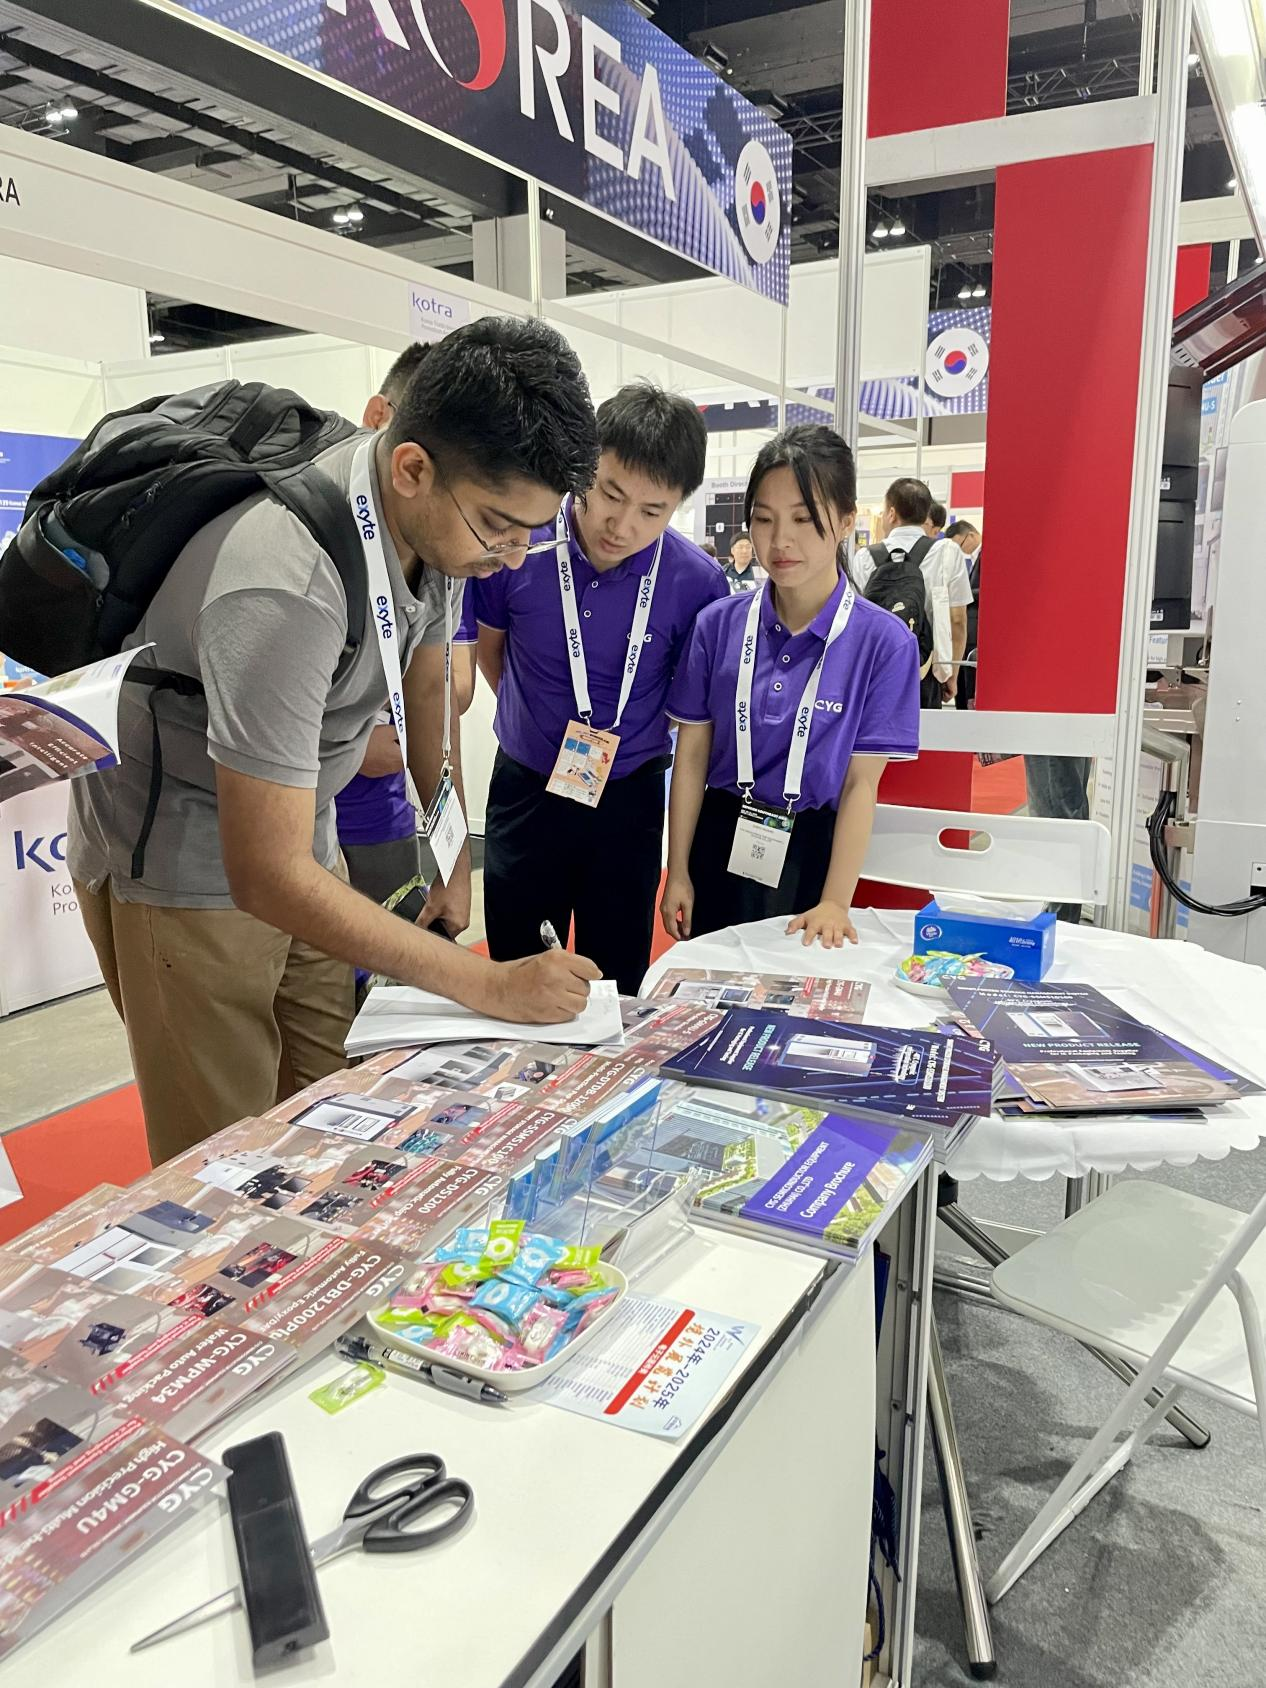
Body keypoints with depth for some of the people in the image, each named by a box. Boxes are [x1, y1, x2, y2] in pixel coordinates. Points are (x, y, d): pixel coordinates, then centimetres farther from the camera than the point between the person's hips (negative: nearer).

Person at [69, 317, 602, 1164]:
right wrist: (490, 986, -28)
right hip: (186, 865, -7)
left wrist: (455, 864, 11)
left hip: (301, 835, 7)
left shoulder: (439, 517, -10)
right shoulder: (285, 588, -36)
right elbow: (268, 876, -33)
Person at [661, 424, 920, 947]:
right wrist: (678, 873, 1)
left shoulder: (884, 642, -12)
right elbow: (692, 754, 0)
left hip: (812, 849, -2)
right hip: (721, 841, 2)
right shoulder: (717, 625, -5)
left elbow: (861, 783, -11)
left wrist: (836, 904, -13)